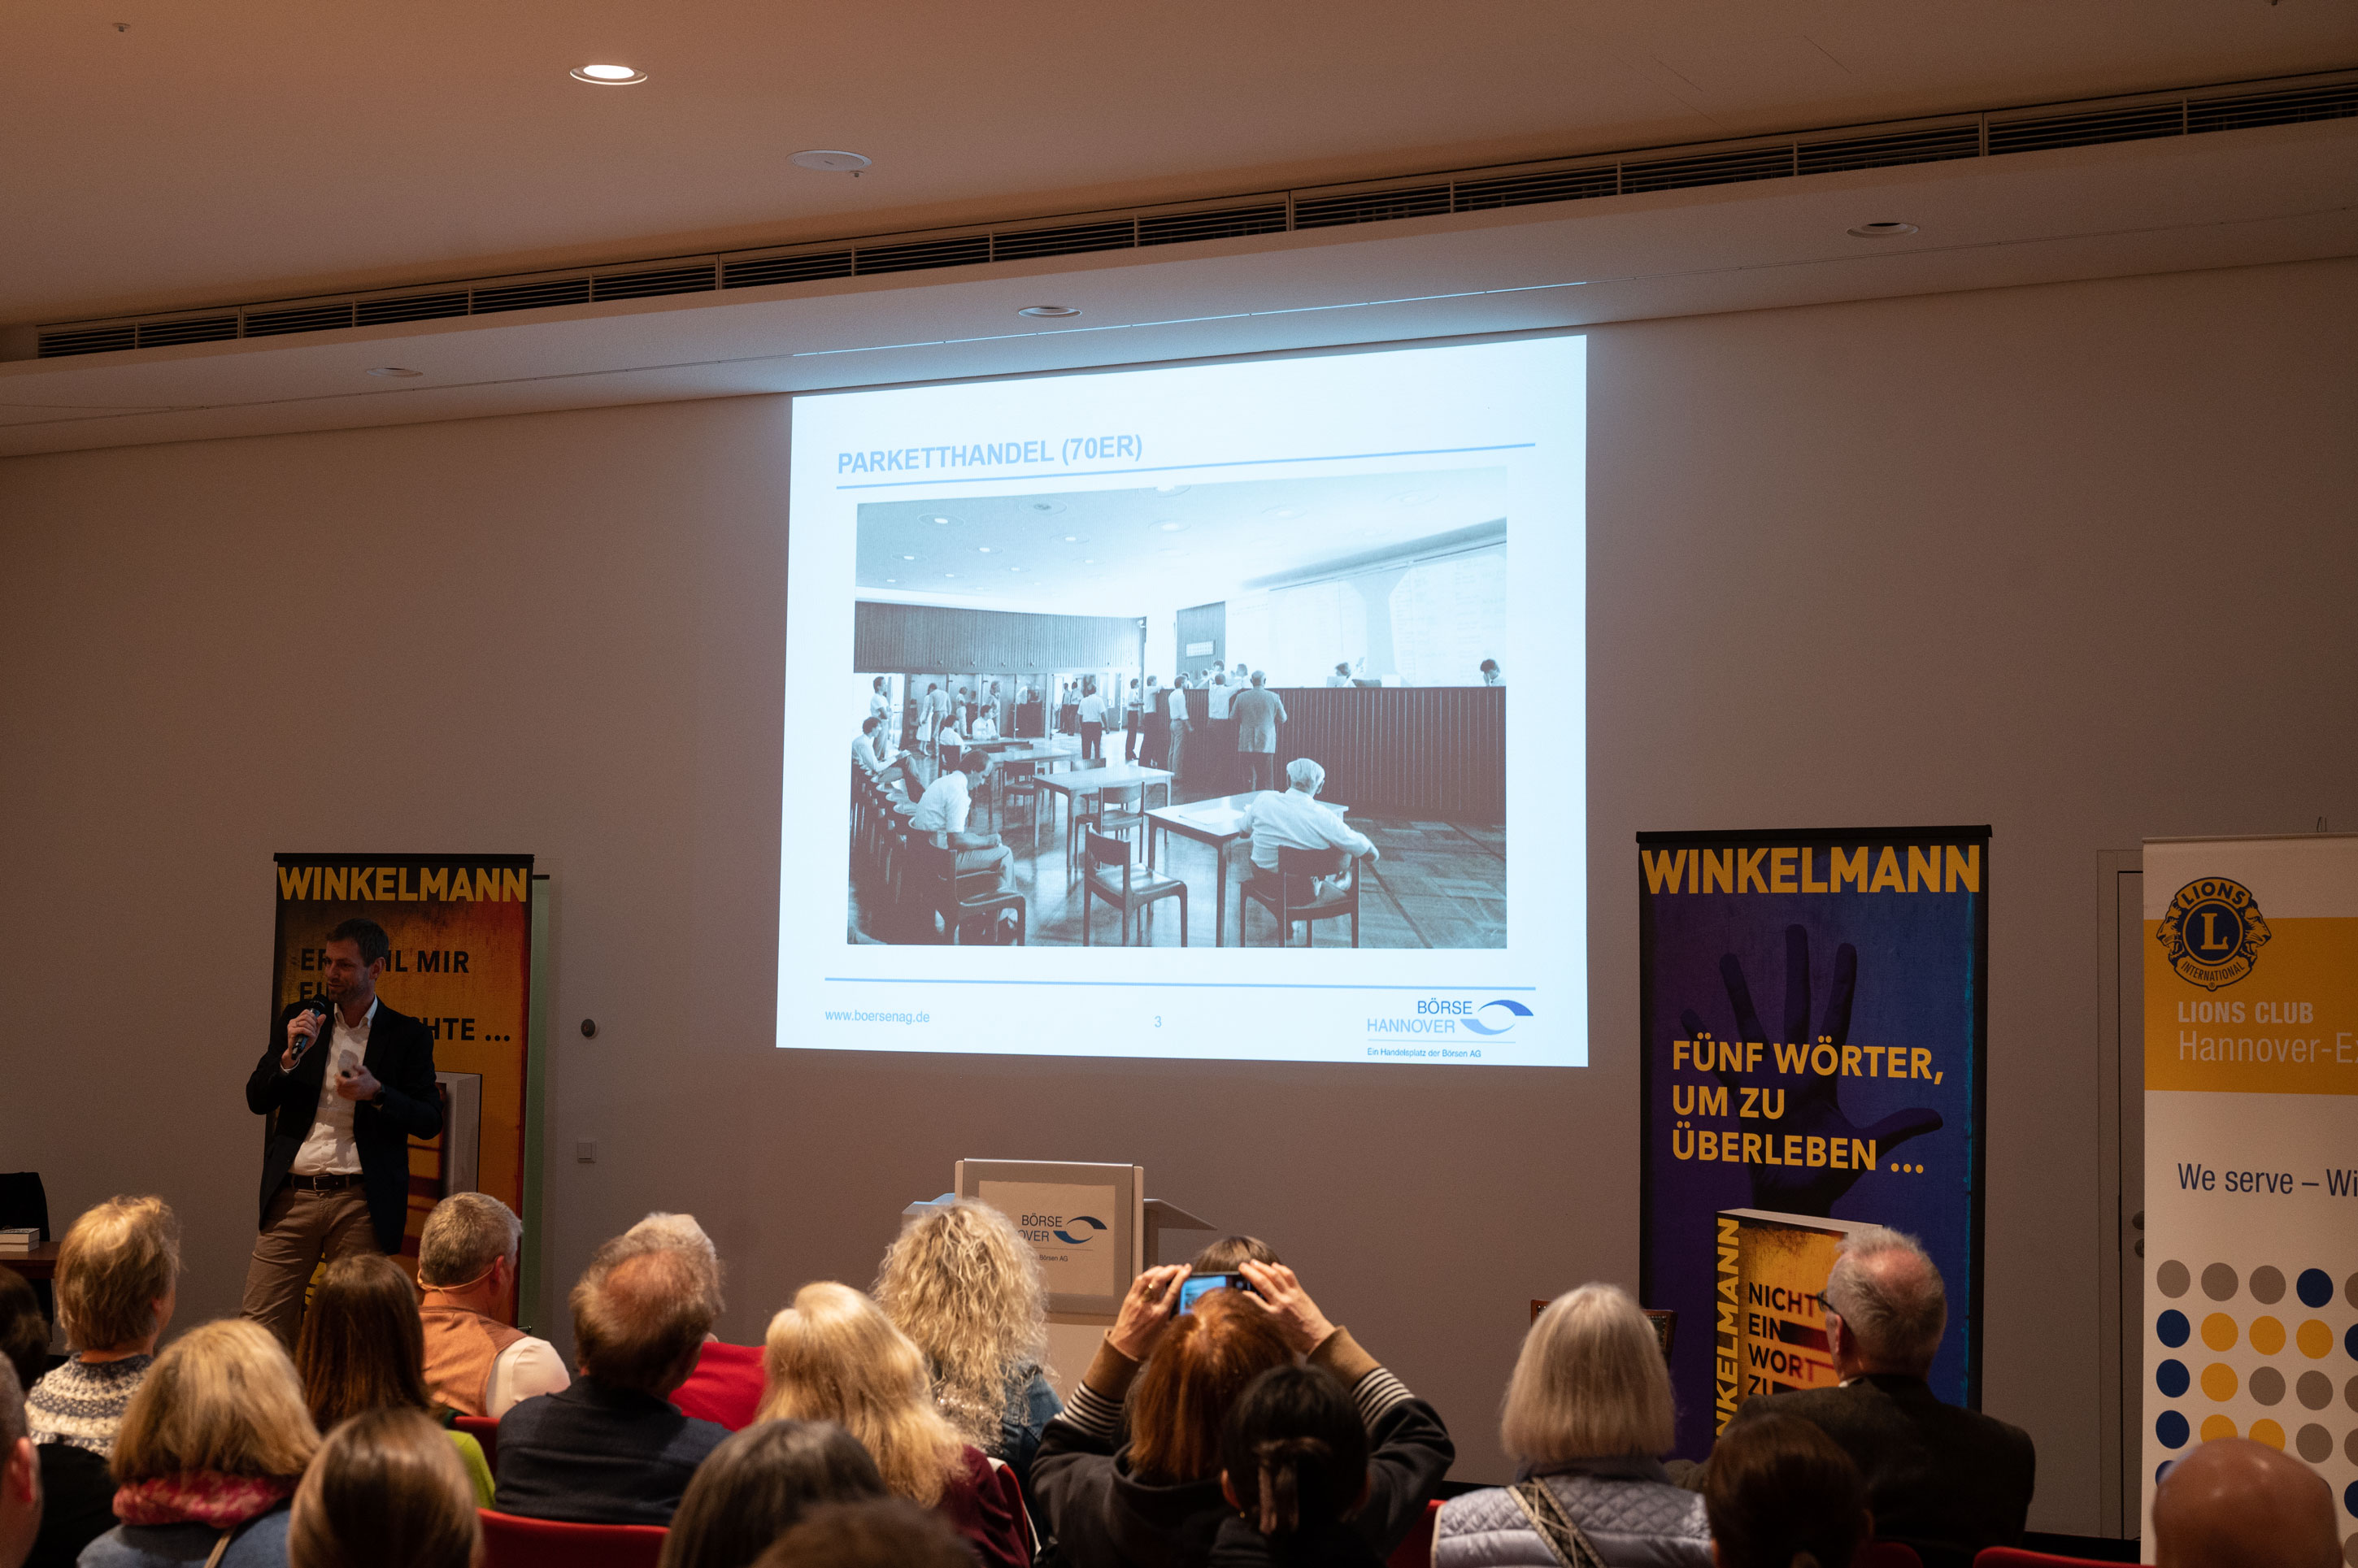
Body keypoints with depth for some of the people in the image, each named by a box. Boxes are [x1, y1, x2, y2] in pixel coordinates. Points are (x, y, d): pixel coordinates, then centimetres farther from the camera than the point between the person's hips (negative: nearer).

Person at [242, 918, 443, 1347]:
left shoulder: (408, 1035, 4)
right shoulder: (297, 1019, 12)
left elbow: (430, 1121, 2)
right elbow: (257, 1100, 9)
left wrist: (376, 1093, -14)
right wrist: (291, 1055, -8)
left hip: (360, 1204, -2)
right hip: (292, 1198, 2)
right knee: (260, 1323, -4)